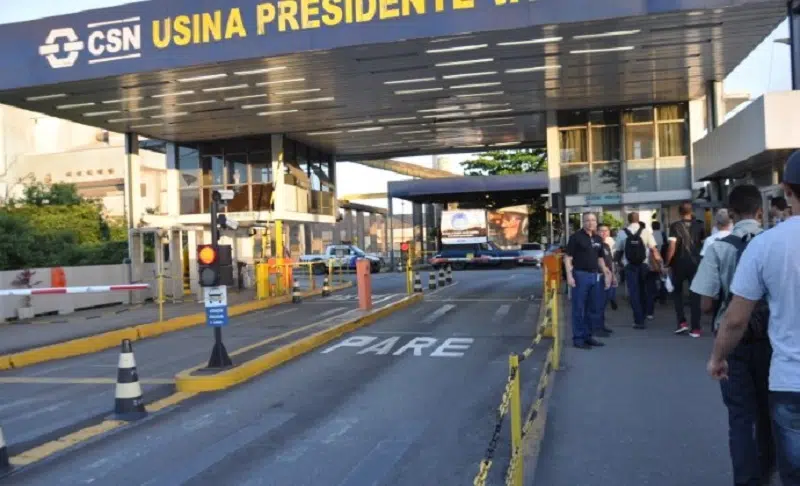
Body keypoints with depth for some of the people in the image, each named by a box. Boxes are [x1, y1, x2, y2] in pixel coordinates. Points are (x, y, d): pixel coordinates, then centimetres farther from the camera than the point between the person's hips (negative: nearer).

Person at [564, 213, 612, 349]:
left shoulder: (598, 239, 12)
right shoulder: (576, 237, -7)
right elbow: (568, 258, -9)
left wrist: (606, 274, 14)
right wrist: (569, 275, -18)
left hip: (595, 275, 7)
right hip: (580, 275, -7)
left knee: (594, 308, 11)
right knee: (579, 309, -1)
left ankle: (588, 336, 22)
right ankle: (578, 338, 6)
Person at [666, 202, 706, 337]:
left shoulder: (675, 226, -6)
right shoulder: (699, 225, 3)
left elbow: (672, 246, -14)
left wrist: (667, 262, -6)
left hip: (679, 263, -2)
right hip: (695, 263, 2)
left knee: (677, 292, 17)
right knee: (695, 295, 5)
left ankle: (682, 322, 7)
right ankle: (695, 328, 4)